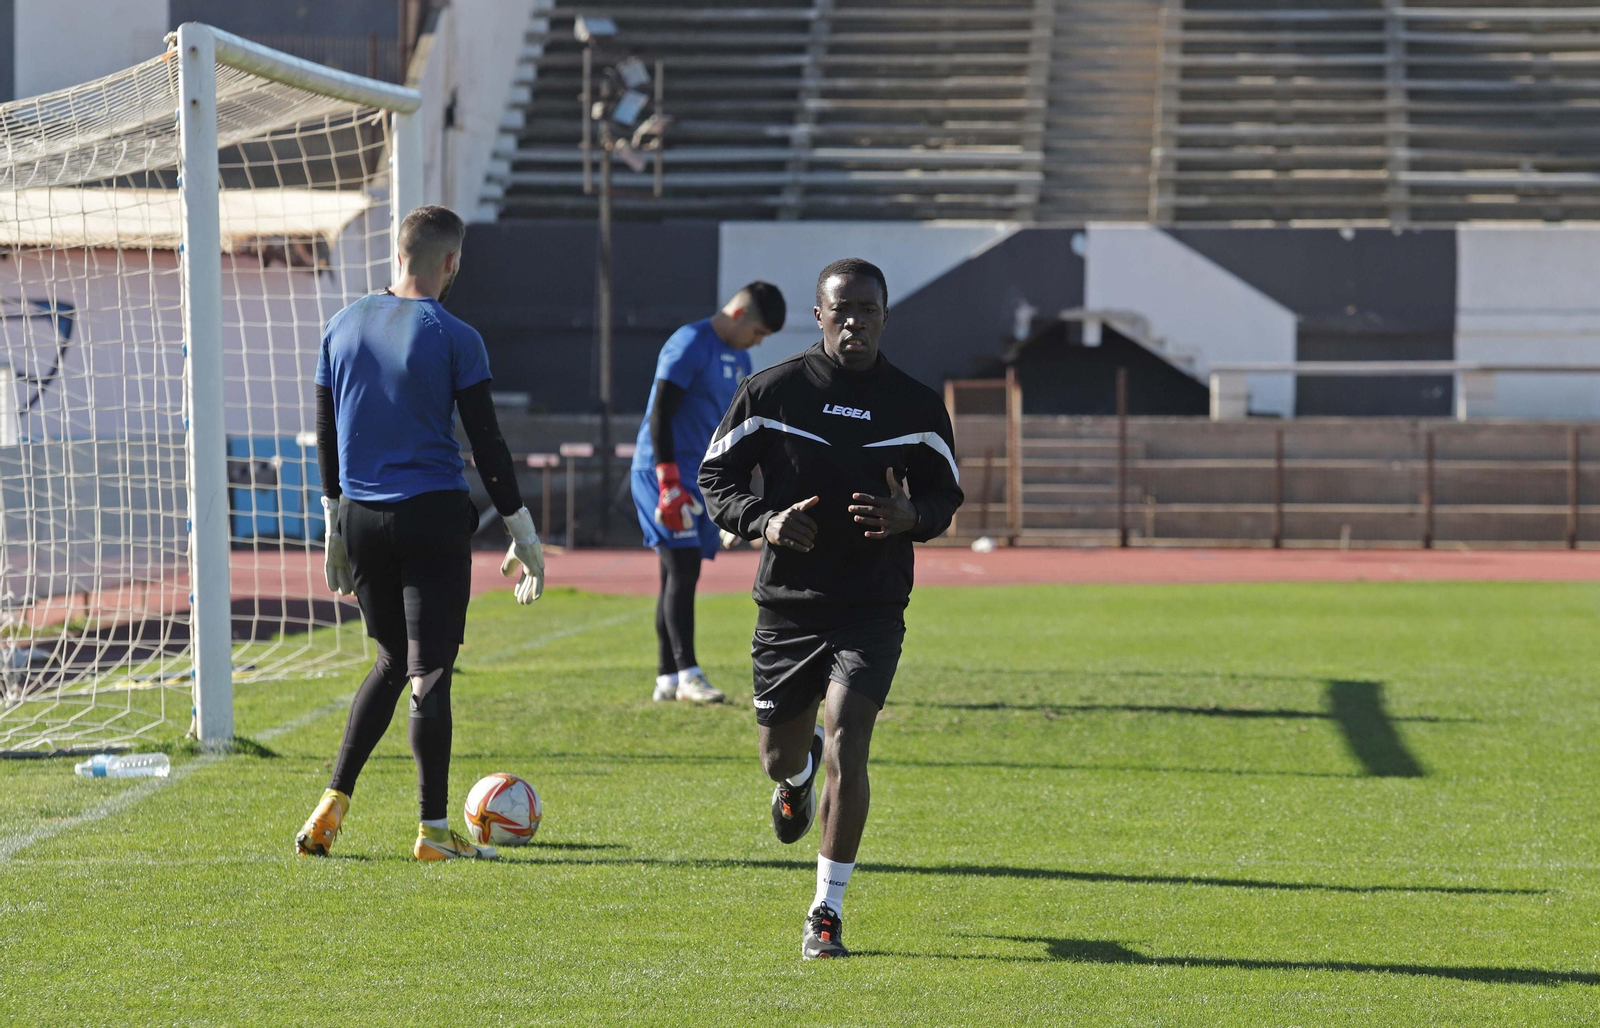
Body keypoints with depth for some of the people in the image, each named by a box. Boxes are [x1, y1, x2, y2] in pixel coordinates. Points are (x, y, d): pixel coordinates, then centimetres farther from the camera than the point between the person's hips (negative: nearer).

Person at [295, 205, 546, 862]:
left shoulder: (344, 327, 7)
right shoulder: (453, 338, -8)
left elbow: (326, 433, 13)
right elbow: (486, 443, -7)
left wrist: (335, 524, 22)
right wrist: (522, 535, -1)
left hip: (360, 517, 5)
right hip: (433, 514, -5)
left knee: (393, 660, 18)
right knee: (429, 671, -2)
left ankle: (331, 807, 10)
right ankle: (433, 830, -2)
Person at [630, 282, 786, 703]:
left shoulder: (738, 358, 15)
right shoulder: (689, 345, -13)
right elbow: (660, 416, -17)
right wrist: (670, 485, -22)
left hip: (700, 478, 9)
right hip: (666, 473, -9)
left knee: (681, 574, 7)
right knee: (683, 570, -13)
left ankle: (667, 679, 9)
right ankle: (686, 673, -15)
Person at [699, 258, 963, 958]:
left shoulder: (917, 406, 1)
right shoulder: (771, 393, -2)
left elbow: (946, 494, 11)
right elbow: (715, 475, 4)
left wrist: (911, 517, -13)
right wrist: (763, 521, -16)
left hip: (873, 610, -1)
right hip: (787, 604, 1)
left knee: (846, 752, -17)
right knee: (779, 760, 11)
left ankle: (828, 911, -5)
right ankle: (799, 771, 53)